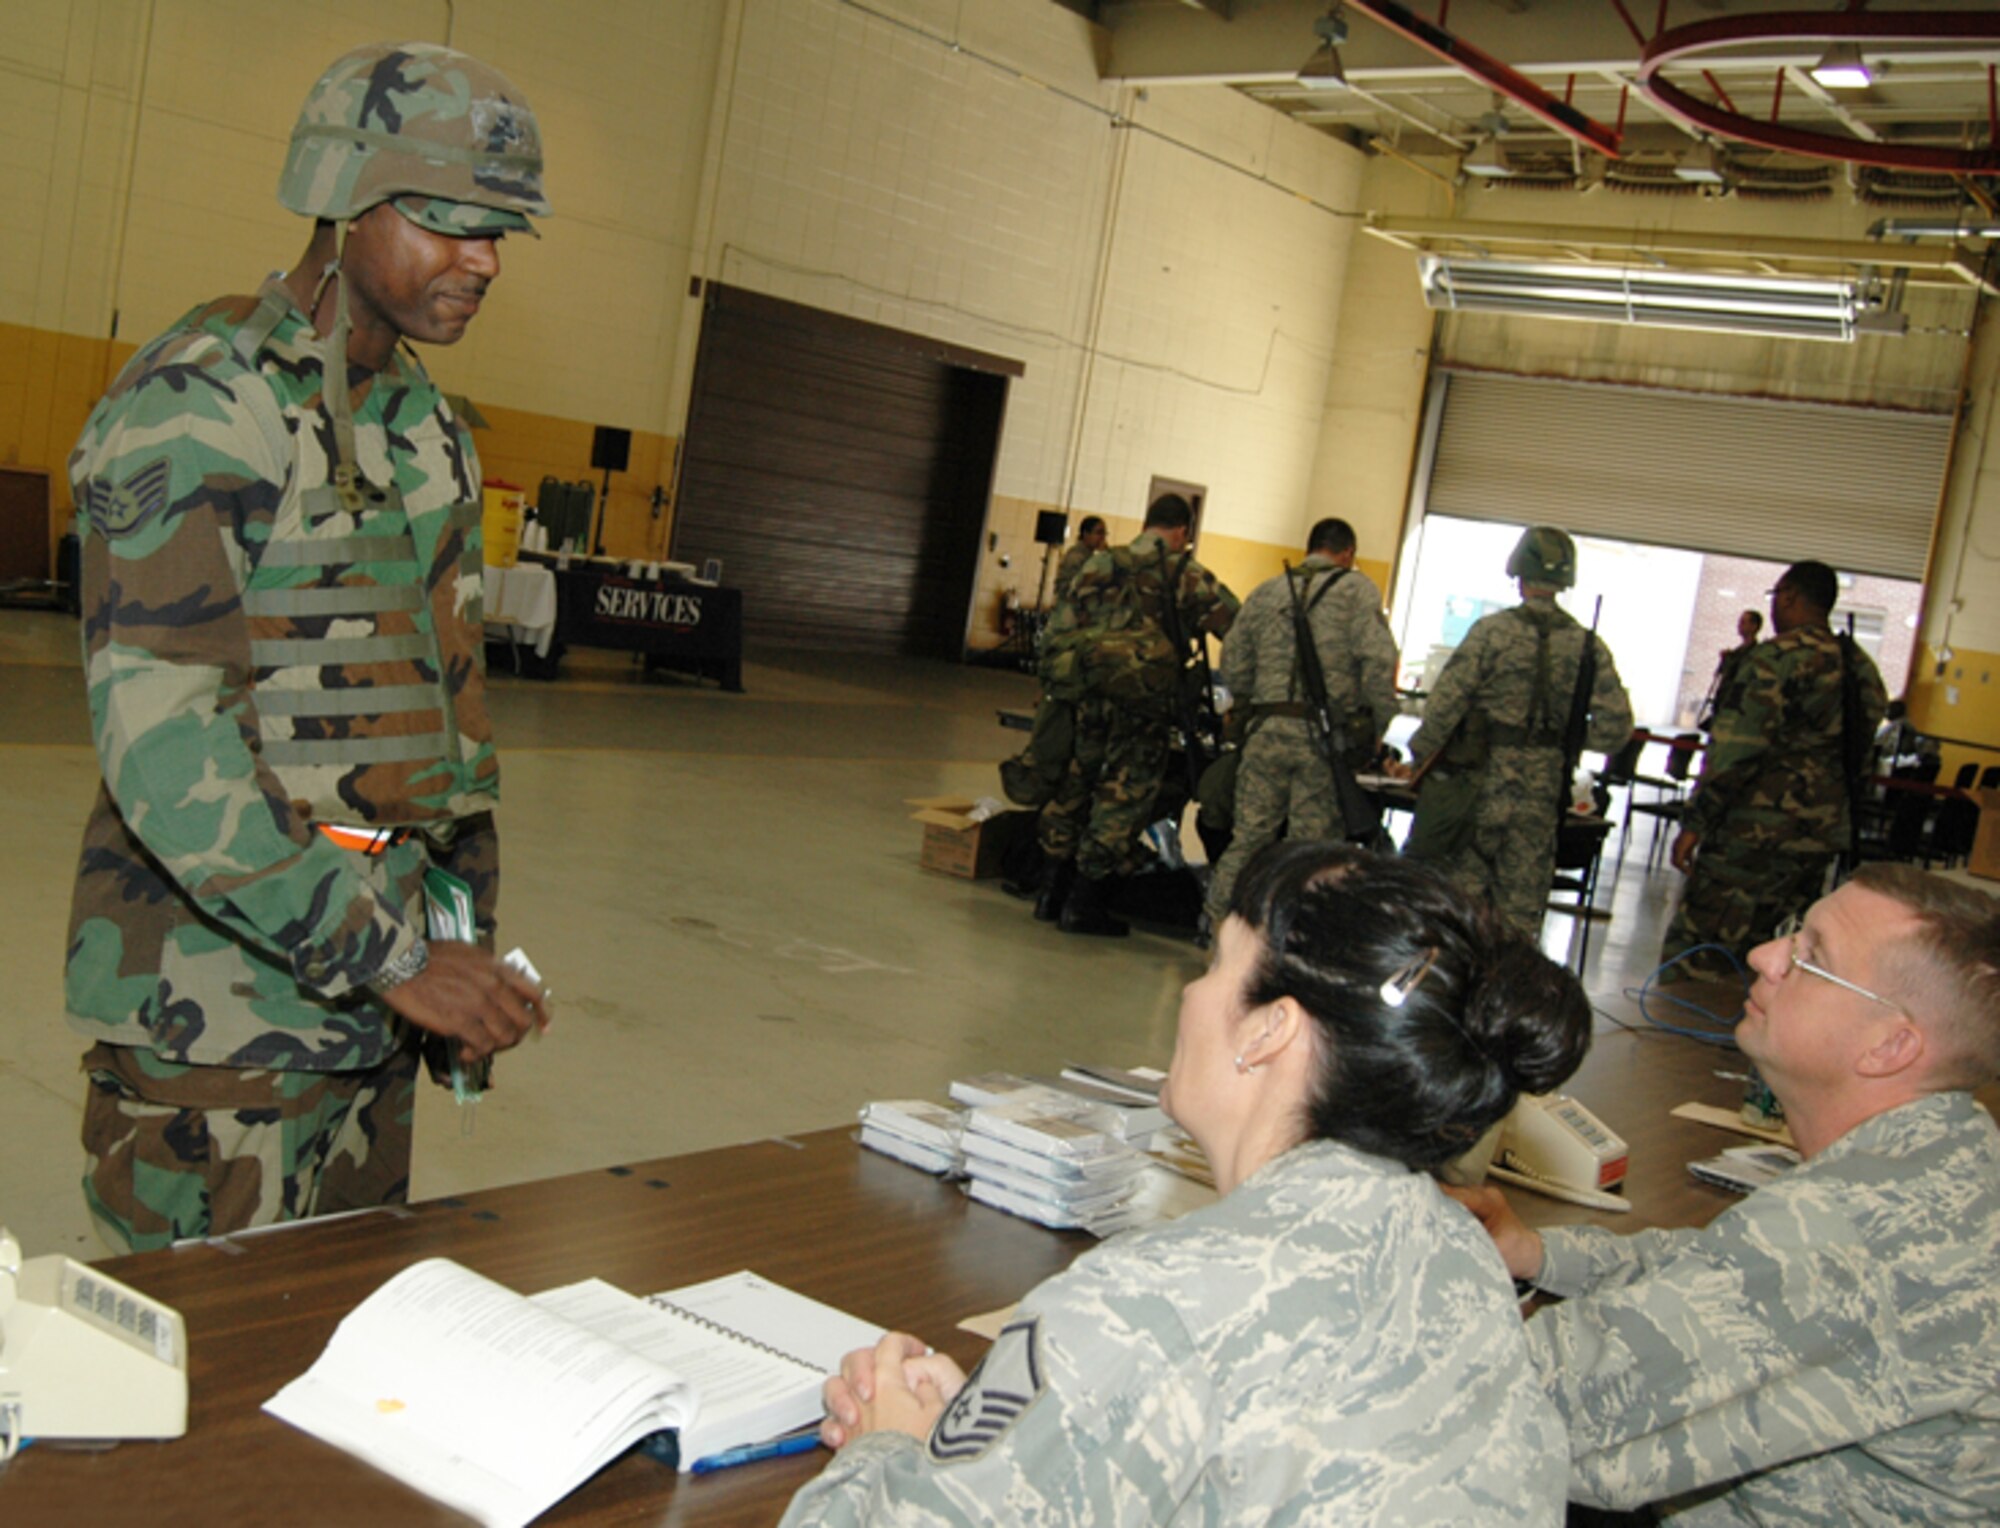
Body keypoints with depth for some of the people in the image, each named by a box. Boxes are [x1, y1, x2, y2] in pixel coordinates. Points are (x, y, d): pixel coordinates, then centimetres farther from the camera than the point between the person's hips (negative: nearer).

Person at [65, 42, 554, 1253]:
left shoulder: (433, 434, 13)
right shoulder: (197, 405, -13)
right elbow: (160, 733, -22)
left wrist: (467, 950, 14)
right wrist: (394, 954, -23)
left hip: (371, 1014, 7)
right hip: (213, 1011, -7)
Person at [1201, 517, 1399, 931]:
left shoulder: (1266, 592, 15)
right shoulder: (1357, 589, 2)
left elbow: (1233, 669, 13)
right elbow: (1378, 660, -9)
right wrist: (1379, 728, -2)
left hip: (1269, 730, 4)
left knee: (1248, 838, 8)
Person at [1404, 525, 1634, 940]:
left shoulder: (1493, 630, -9)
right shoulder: (1588, 645, 2)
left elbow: (1447, 700, -11)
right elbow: (1615, 723, 1)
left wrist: (1423, 751, 1)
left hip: (1482, 777, -3)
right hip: (1542, 789, 3)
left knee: (1463, 880, 6)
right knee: (1523, 903, 10)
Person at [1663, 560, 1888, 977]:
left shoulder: (1780, 656, -12)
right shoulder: (1862, 668, 13)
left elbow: (1737, 747, -17)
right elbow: (1857, 754, 19)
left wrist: (1695, 822, -14)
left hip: (1760, 832, -9)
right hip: (1824, 835, 9)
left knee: (1691, 956, -5)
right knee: (1750, 951, 16)